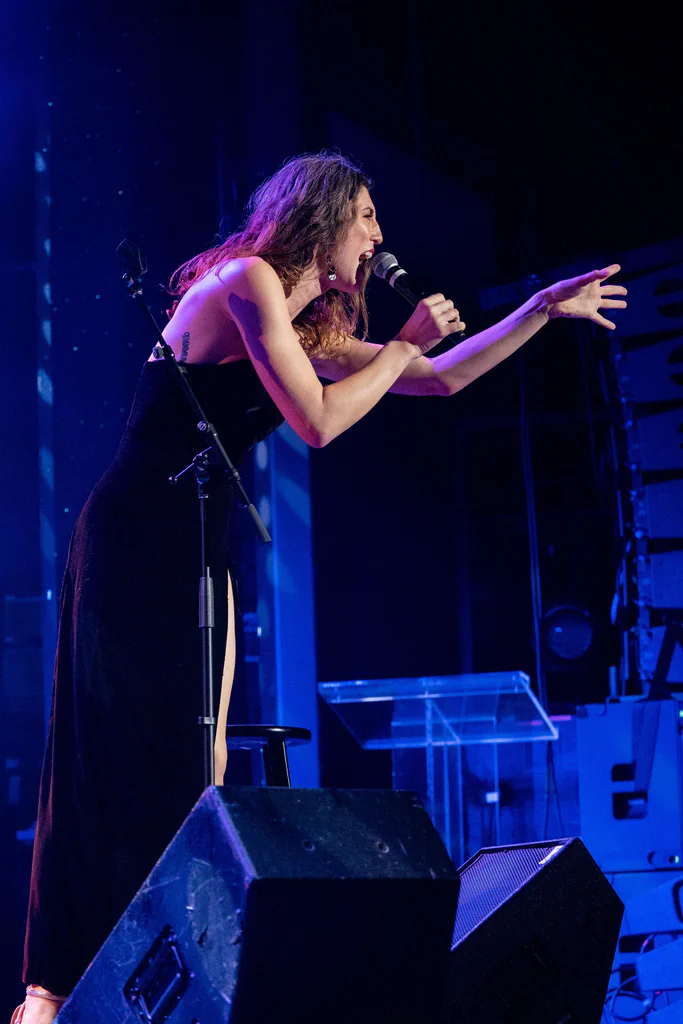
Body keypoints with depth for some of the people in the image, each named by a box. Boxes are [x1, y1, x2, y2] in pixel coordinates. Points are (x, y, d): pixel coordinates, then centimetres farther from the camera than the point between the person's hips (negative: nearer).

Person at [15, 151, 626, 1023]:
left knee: (193, 764, 4)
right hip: (136, 541, -9)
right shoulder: (246, 281, -9)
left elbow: (442, 378, 22)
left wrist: (545, 309, 21)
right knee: (119, 762, -11)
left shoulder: (311, 327, 17)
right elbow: (319, 421, -16)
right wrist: (405, 343, -3)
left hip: (199, 552, 9)